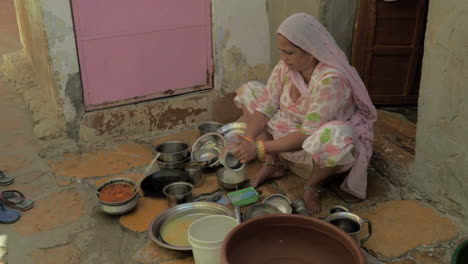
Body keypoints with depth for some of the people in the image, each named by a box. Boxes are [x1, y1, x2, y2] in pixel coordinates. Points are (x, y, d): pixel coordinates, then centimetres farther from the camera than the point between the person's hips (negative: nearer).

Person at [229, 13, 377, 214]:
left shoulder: (331, 79, -33)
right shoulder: (286, 65, -13)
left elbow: (308, 134, -32)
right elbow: (266, 107, -9)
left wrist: (260, 148, -33)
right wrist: (247, 141, -24)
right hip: (293, 132, 7)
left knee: (335, 137, -45)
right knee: (249, 91, -2)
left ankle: (312, 186, -11)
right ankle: (272, 165, 0)